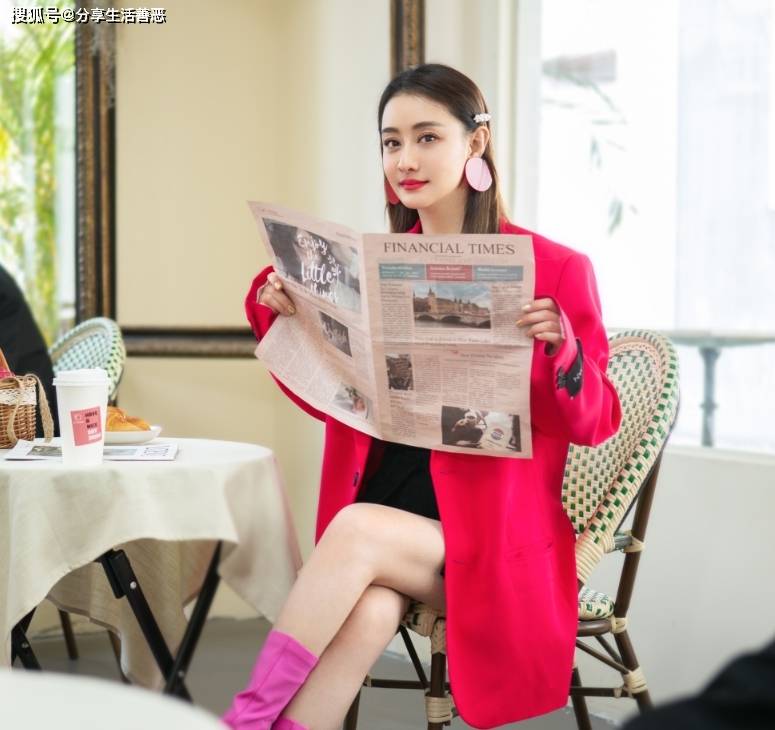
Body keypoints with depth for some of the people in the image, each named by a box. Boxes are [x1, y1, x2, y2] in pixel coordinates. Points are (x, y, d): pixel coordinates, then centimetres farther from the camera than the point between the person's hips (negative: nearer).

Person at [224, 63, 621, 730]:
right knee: (371, 606, -31)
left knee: (359, 532, -30)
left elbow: (594, 425, -2)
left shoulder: (552, 271, -3)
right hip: (382, 495, 3)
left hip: (489, 525, -2)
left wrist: (558, 345, -22)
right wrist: (281, 314, 0)